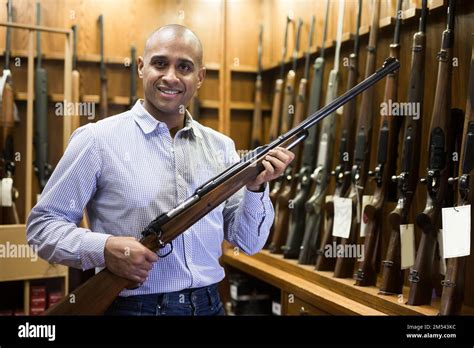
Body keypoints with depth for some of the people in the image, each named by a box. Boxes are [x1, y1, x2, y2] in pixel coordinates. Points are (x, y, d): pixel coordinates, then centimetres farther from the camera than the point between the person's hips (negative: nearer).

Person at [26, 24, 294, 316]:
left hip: (209, 306, 4)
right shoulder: (97, 140, -8)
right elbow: (42, 224, -6)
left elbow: (248, 242, 4)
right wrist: (103, 248, -22)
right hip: (132, 307, -4)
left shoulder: (221, 147, 4)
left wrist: (255, 188, -13)